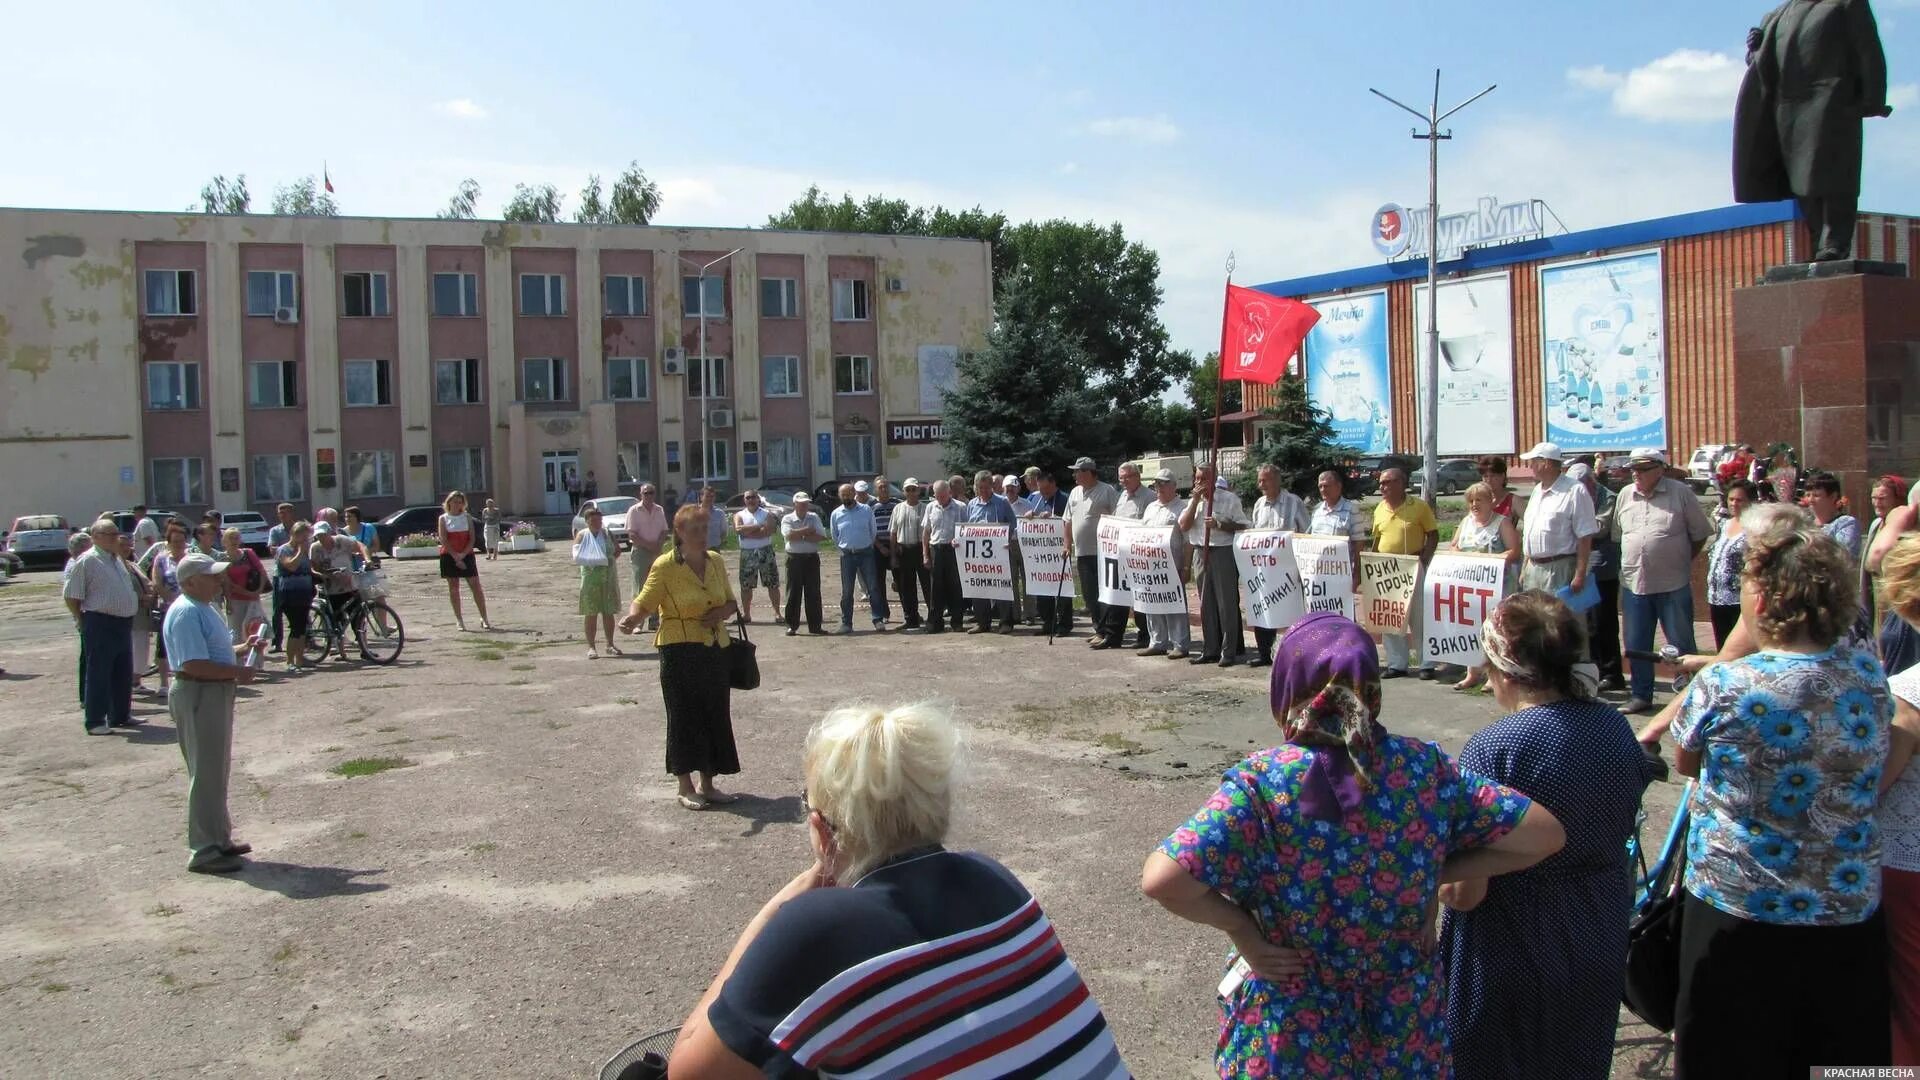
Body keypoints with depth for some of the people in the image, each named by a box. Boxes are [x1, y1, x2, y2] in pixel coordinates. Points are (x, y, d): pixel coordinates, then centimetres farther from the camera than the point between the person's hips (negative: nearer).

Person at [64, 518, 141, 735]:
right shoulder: (87, 561, -10)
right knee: (99, 674, -3)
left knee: (123, 673, 14)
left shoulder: (118, 560, 15)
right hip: (100, 625, -8)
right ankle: (95, 722, 2)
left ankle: (120, 716, 26)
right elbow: (71, 596, -12)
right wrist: (82, 620, -4)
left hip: (123, 623, 8)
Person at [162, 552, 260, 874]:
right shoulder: (186, 613, -19)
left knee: (217, 771, 18)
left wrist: (241, 653, 10)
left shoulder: (203, 608, 14)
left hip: (215, 694, 11)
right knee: (206, 774, -5)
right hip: (198, 696, -11)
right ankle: (204, 851, 1)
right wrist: (236, 672, -20)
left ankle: (219, 838, 30)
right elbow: (194, 664, -26)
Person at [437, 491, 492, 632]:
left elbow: (472, 538, 0)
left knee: (476, 586, -4)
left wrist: (463, 554, -14)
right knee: (453, 588, 2)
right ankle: (459, 620, 8)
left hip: (466, 555, 1)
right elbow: (444, 540, -7)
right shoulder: (443, 518, 1)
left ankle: (484, 618, 1)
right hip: (449, 556, -1)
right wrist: (455, 556, -16)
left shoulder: (467, 517, 5)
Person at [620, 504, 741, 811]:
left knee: (716, 715, 10)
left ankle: (707, 786, 22)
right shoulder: (665, 566, -9)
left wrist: (722, 613, -4)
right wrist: (632, 618, -35)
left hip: (715, 647, 6)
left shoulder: (716, 562, 8)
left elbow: (731, 602, 17)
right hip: (680, 650, -6)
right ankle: (686, 788, 13)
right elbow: (644, 602, -14)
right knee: (684, 716, 1)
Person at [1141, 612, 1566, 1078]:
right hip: (1406, 1028, 3)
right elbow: (1544, 834, -6)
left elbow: (1161, 878, -32)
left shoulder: (1262, 781, -21)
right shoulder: (1422, 767, -11)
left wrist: (1240, 926, -15)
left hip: (1291, 1036, -3)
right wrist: (1441, 875, -3)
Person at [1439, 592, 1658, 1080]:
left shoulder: (1492, 749, -25)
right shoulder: (1615, 727, -4)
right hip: (1601, 948, 6)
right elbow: (1623, 831, 11)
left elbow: (1464, 892, -24)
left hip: (1511, 962, -6)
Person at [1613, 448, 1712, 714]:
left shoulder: (1681, 493, -4)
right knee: (1636, 645, 10)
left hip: (1674, 584, -4)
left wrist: (1681, 561, 4)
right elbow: (1617, 534, 15)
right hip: (1634, 582, 4)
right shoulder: (1625, 495, 7)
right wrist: (1633, 562, 9)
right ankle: (1640, 695, 21)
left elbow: (1699, 534, 2)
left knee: (1681, 644, 4)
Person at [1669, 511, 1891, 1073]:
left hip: (1739, 920, -4)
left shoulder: (1720, 687, -19)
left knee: (1729, 1059, 14)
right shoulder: (1869, 673, -6)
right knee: (1844, 1059, 20)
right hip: (1852, 920, 4)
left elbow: (1685, 764, 0)